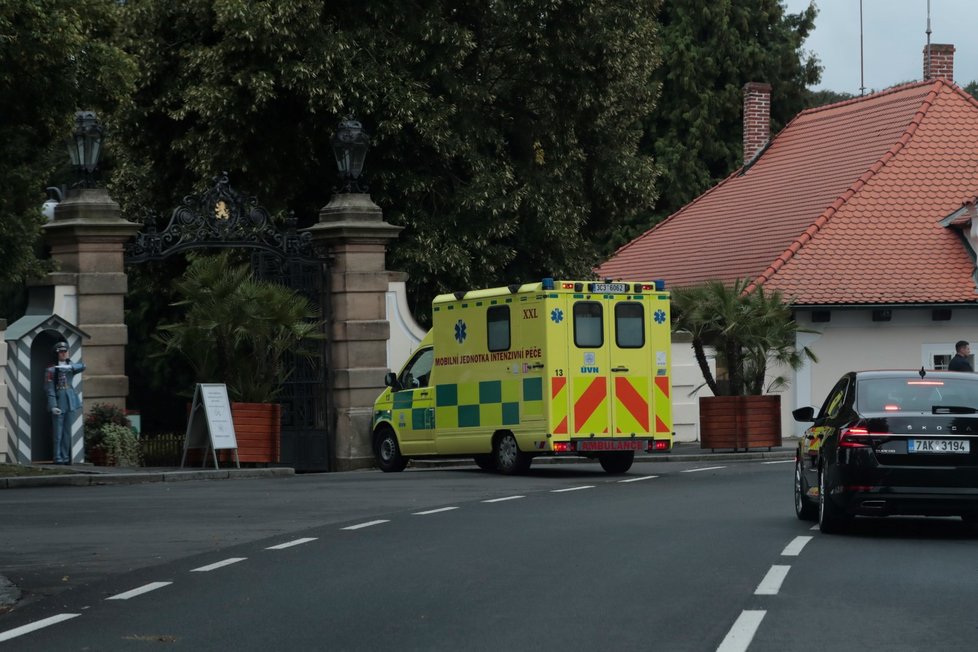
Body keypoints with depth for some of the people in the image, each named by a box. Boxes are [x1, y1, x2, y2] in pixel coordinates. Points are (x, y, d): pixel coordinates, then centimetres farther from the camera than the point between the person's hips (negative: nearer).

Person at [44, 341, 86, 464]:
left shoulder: (70, 366, 12)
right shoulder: (51, 370, -5)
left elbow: (82, 367, -8)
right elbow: (49, 389, -10)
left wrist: (68, 367, -23)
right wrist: (53, 406, -18)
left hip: (70, 402, 5)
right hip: (59, 402, -5)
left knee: (67, 431, 7)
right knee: (58, 432, -7)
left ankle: (65, 457, 11)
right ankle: (58, 458, -5)